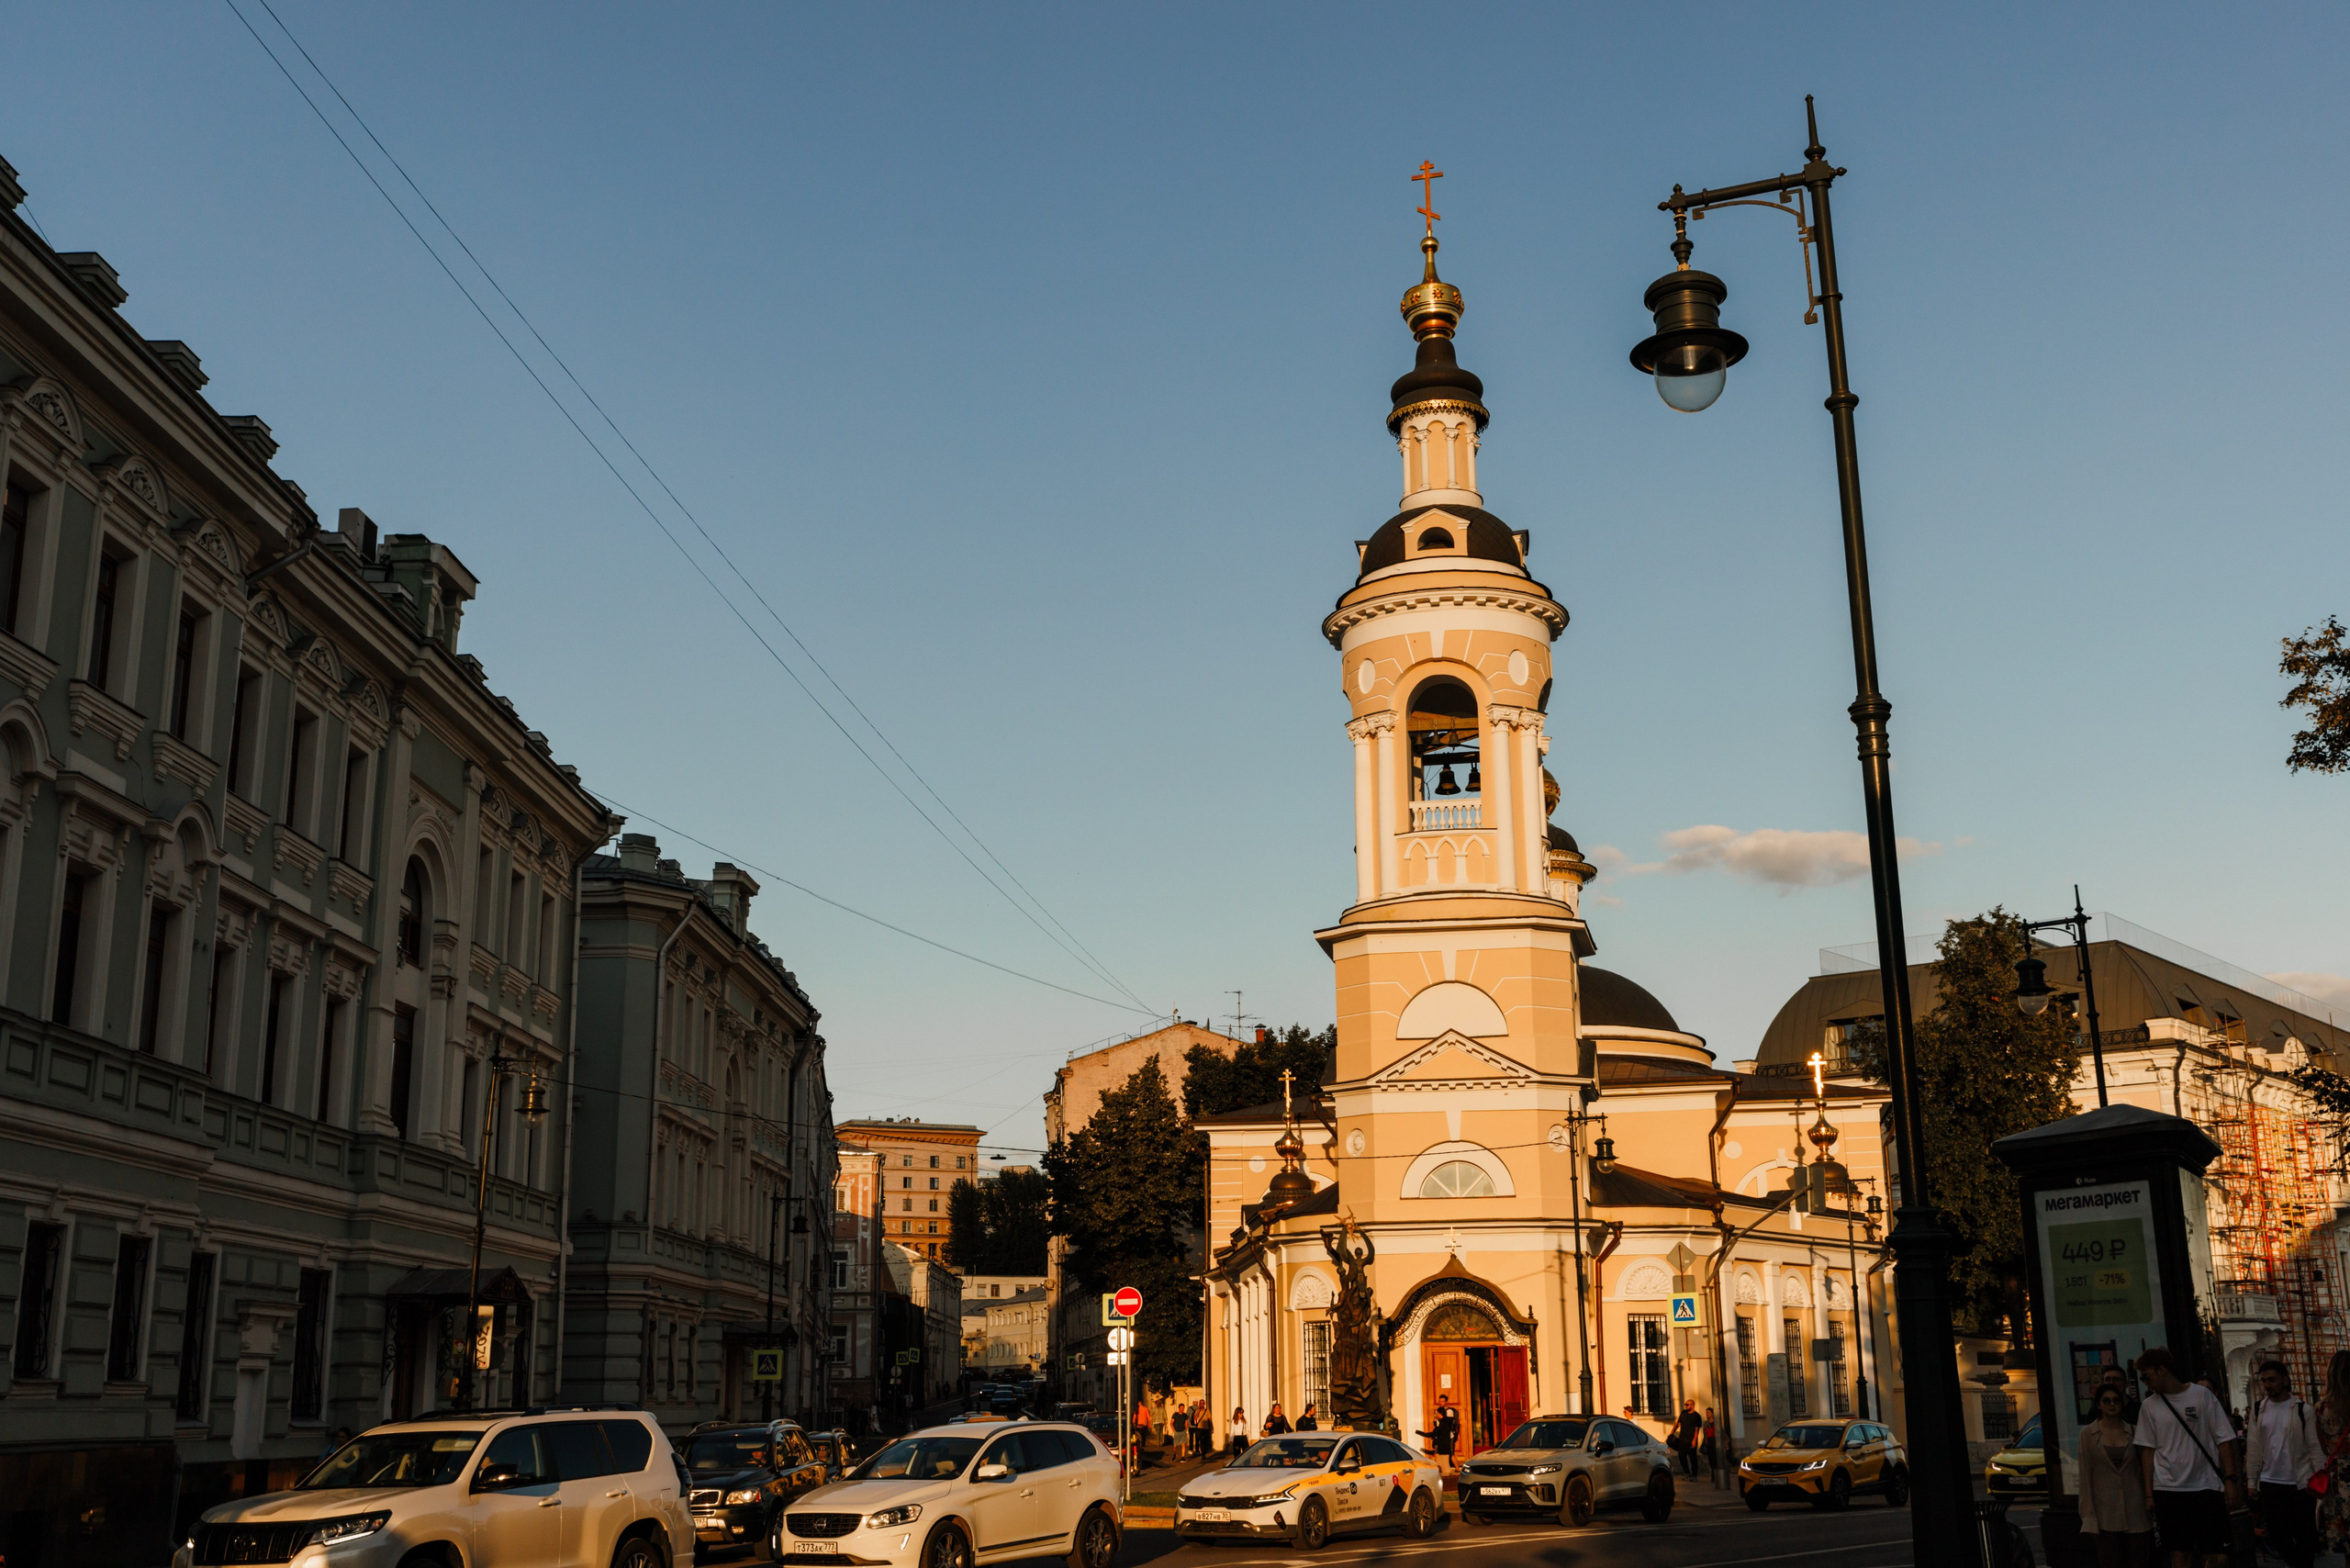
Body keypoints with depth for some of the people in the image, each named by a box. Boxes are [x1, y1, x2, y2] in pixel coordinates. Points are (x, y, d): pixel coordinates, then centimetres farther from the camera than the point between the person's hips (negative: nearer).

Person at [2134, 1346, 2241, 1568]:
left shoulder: (2203, 1396, 1)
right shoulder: (2149, 1406, 6)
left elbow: (2224, 1440, 1)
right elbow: (2149, 1451, 6)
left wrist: (2229, 1479, -7)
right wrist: (2149, 1493, 2)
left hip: (2207, 1487, -1)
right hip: (2168, 1490, 2)